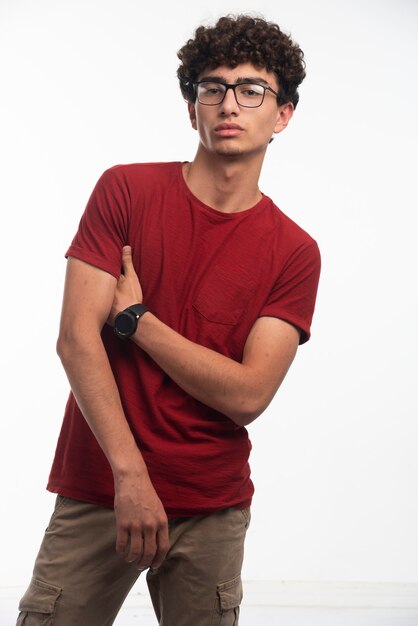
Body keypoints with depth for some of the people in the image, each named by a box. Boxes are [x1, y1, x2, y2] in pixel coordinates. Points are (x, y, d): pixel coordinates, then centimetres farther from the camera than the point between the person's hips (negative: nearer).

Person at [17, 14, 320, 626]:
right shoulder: (126, 190, -2)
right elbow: (76, 340, -10)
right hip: (96, 493, 0)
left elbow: (248, 395, -10)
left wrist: (135, 318, -11)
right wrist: (130, 472, -17)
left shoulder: (294, 252, -2)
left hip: (213, 509, 1)